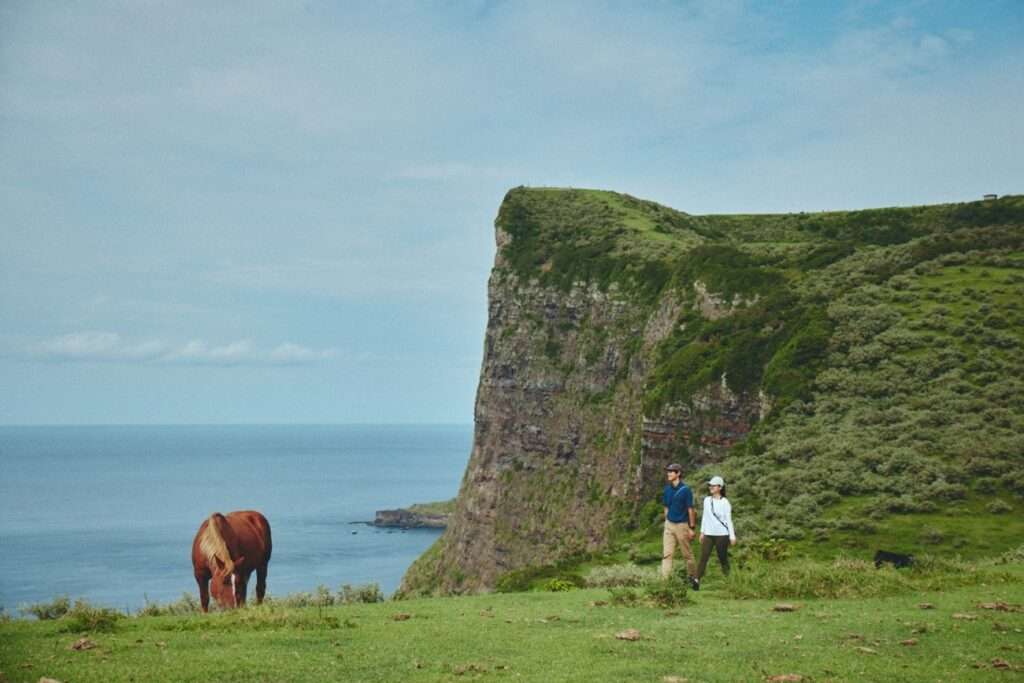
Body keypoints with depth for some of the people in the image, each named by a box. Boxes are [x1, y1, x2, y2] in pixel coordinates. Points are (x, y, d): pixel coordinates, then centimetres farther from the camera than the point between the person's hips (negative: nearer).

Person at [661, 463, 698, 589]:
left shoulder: (685, 490, -11)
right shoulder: (667, 489, 5)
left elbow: (690, 510, -9)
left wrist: (692, 528, -10)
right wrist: (666, 524, 15)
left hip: (682, 525, -5)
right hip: (669, 525, 5)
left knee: (687, 554, 7)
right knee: (666, 554, -4)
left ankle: (694, 578, 24)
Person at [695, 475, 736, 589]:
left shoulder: (725, 502, -5)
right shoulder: (707, 500, 8)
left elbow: (729, 519, -4)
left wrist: (732, 536, -7)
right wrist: (702, 532, 15)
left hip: (721, 534, -3)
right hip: (708, 534, 4)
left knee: (723, 558, 5)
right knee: (703, 557, -9)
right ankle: (697, 580, -17)